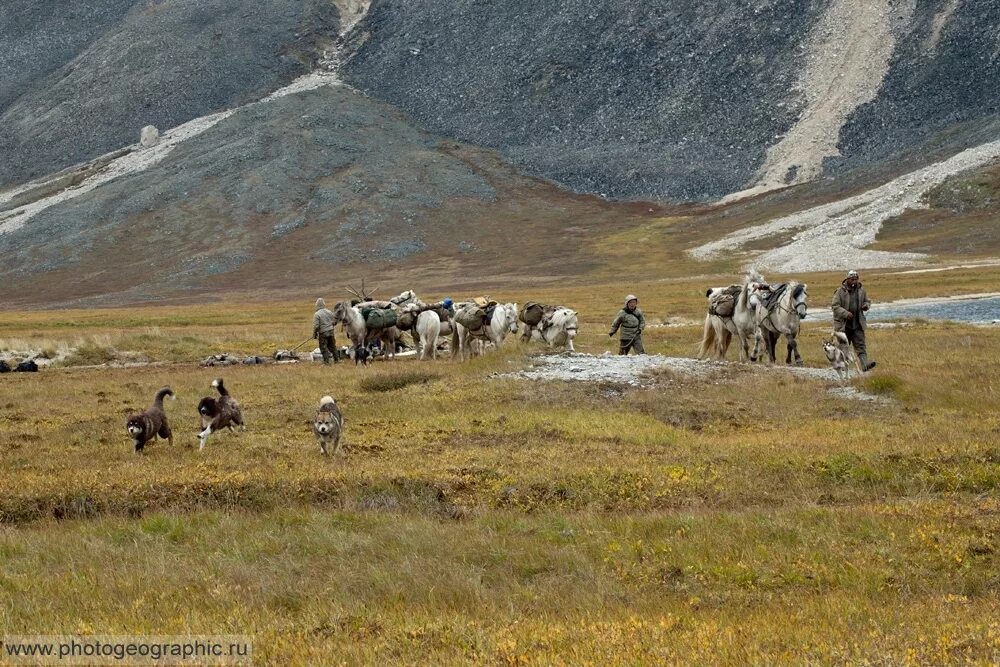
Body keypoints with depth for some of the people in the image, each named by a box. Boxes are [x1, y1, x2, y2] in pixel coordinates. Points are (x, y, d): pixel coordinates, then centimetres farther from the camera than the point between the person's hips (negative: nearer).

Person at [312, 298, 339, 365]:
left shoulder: (317, 314, -14)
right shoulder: (329, 312, 1)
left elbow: (316, 326, -17)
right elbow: (335, 322, 9)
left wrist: (314, 335, -5)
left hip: (323, 333, -5)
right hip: (331, 332, 5)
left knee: (323, 347, 5)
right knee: (332, 346, 18)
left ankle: (326, 361, 2)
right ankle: (336, 359, 25)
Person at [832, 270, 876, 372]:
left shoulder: (861, 290, 6)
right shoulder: (840, 291, -8)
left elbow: (867, 301, 20)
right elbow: (835, 306, -11)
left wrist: (866, 305, -5)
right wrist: (845, 313, -26)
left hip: (858, 324, 3)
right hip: (843, 324, -3)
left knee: (860, 344, -9)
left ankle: (865, 364, -20)